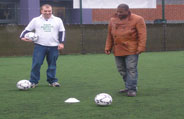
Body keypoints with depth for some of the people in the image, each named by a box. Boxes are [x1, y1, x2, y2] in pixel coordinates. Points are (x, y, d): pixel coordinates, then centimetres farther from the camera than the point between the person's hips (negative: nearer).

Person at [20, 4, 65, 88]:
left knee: (52, 65, 4)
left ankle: (52, 81, 15)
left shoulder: (58, 20, 10)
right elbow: (27, 30, 9)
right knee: (36, 64, -8)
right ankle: (33, 81, 0)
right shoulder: (35, 20, 8)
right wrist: (22, 37, -9)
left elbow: (62, 32, 12)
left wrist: (61, 43, 2)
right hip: (39, 46, -1)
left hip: (53, 46, 1)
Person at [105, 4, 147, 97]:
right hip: (118, 50, 6)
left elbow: (142, 35, -8)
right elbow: (109, 35, 16)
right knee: (122, 70, 10)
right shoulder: (113, 20, 10)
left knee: (131, 69, -8)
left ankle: (132, 89, -4)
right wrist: (108, 47, 10)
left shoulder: (137, 19, -5)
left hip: (131, 50, -6)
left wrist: (141, 47, -15)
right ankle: (129, 87, 23)